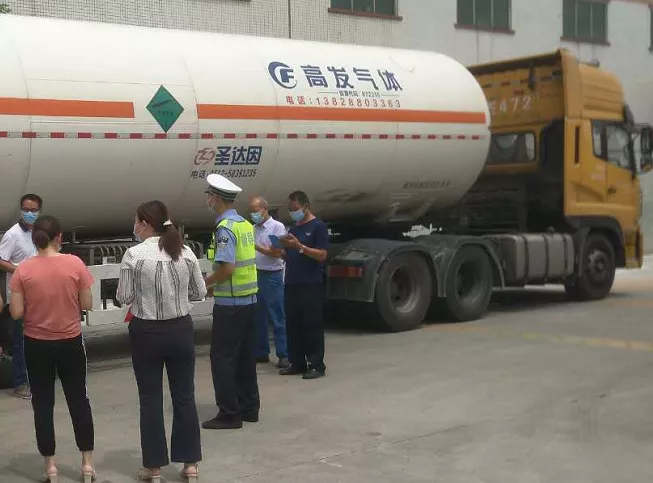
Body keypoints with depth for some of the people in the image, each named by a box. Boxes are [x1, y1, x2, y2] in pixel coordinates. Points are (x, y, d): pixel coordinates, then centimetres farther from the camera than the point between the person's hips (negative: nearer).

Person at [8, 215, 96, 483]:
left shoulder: (22, 270, -10)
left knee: (43, 404, 12)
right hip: (71, 342, 0)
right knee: (79, 401, 14)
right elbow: (87, 305, -6)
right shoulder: (75, 263, -10)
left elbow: (16, 313, -9)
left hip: (36, 345, 0)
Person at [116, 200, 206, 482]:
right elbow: (199, 293, 5)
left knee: (150, 399, 7)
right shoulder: (186, 252, -2)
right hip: (181, 329, 3)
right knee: (184, 396, 11)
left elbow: (124, 298, -7)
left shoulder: (134, 255, -12)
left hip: (146, 332, -3)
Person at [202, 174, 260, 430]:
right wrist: (214, 281, 15)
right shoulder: (245, 224, 10)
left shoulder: (225, 228, -17)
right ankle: (249, 408, 22)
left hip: (230, 303, -9)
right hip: (249, 299, 9)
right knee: (245, 357, 15)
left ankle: (229, 414, 3)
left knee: (222, 358, 0)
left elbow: (227, 268, -25)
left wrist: (205, 282, -9)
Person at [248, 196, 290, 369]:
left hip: (272, 276, -7)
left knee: (277, 318, -5)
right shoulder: (254, 229, 13)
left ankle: (283, 355, -3)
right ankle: (261, 353, 19)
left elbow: (276, 253, -12)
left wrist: (256, 246, -16)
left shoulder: (277, 227, -6)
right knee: (258, 317, 11)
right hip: (256, 275, 7)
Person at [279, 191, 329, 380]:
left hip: (310, 285, -7)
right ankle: (297, 363, 15)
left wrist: (299, 246, -21)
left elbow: (322, 255, -13)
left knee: (312, 326, -5)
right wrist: (283, 248, 0)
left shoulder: (318, 226, -4)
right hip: (291, 284, 7)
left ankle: (316, 365, -1)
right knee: (292, 325, 8)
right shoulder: (293, 228, 18)